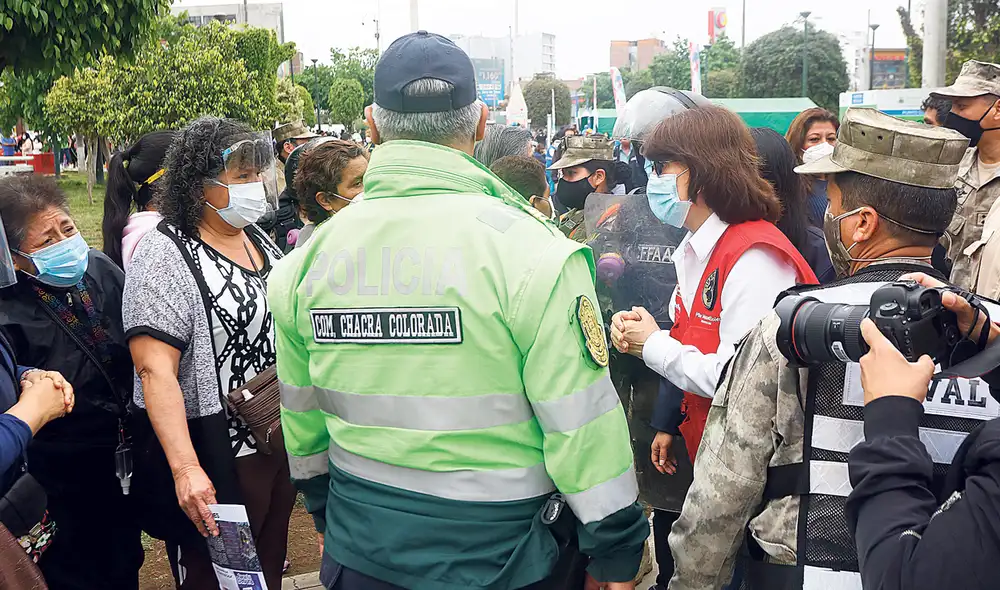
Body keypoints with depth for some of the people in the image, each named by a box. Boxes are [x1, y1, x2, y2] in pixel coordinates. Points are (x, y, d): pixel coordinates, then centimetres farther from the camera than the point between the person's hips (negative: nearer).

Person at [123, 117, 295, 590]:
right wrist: (186, 469, -31)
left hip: (278, 443, 7)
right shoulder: (165, 256, -16)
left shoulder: (258, 239, 8)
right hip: (215, 461, -7)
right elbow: (155, 370, -24)